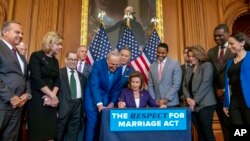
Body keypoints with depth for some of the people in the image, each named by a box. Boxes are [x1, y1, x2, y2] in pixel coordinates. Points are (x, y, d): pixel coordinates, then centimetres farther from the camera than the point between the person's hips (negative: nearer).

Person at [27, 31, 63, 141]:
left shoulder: (55, 61, 13)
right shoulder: (36, 56, -7)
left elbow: (57, 81, 9)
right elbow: (37, 80, -16)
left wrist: (52, 96, -9)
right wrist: (53, 96, -13)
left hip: (51, 101, 6)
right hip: (37, 100, -6)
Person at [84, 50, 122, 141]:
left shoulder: (119, 69, -5)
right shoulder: (98, 65, -18)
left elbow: (117, 88, 4)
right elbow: (94, 85, -26)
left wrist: (112, 102, -6)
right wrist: (99, 104, -32)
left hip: (107, 100, 4)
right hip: (93, 99, -4)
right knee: (93, 124, -5)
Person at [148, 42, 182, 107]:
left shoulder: (175, 64, -2)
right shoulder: (152, 66, 10)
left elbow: (176, 84, -8)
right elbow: (150, 85, 9)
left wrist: (166, 99, -12)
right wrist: (154, 100, -2)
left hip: (171, 103, -3)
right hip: (156, 103, 3)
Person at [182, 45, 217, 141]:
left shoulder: (207, 65, -2)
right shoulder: (189, 69, 17)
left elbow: (205, 84, -12)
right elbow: (184, 85, 12)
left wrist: (195, 101, -14)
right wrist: (188, 98, -6)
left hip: (205, 104, -6)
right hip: (193, 106, 6)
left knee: (207, 132, -5)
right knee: (200, 133, 9)